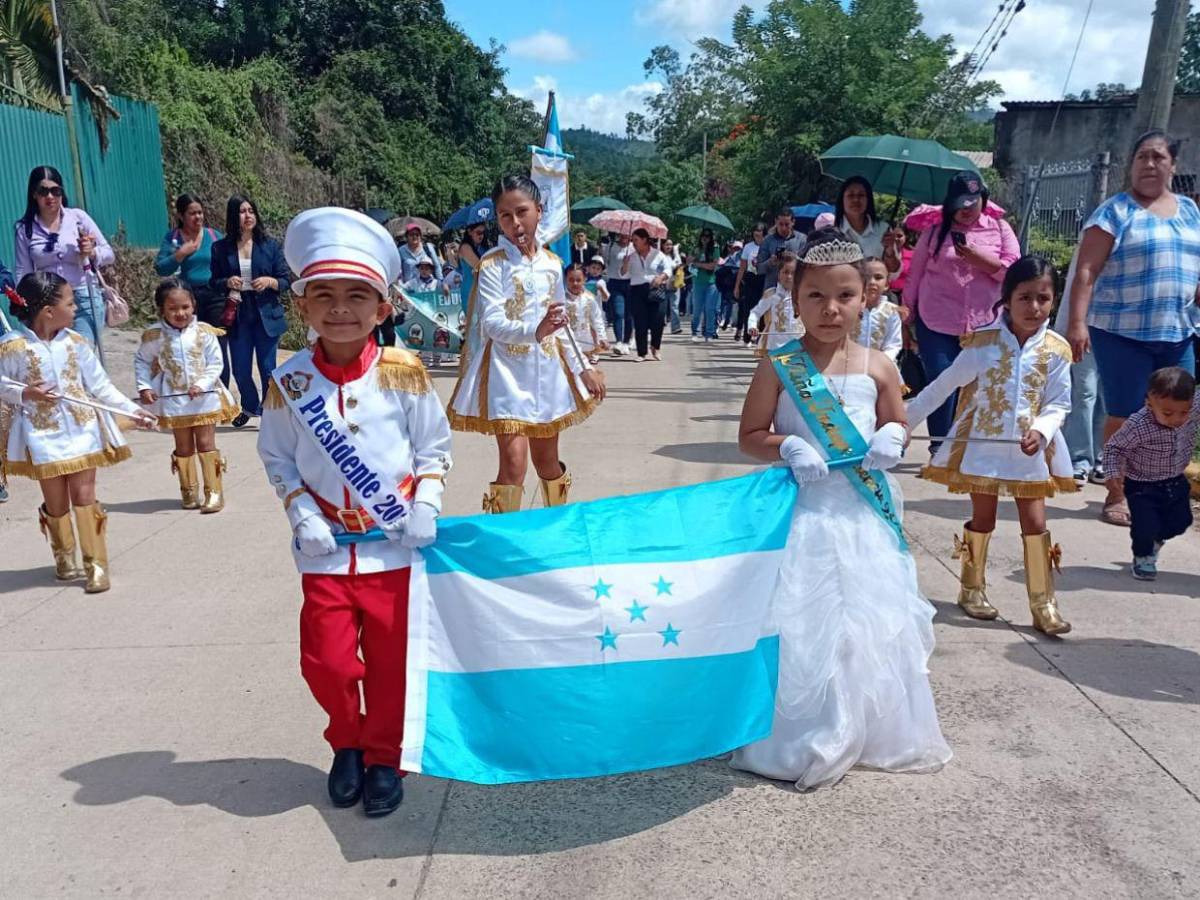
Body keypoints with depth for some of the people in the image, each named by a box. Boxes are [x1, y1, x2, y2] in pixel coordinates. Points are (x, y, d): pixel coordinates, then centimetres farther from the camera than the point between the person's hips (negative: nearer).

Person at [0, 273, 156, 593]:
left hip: (81, 430, 2)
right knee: (56, 501, 9)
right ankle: (64, 559, 31)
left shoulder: (75, 342, 0)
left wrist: (132, 410, 0)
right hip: (42, 434, -1)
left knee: (84, 496, 1)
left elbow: (100, 385, 4)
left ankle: (96, 565, 8)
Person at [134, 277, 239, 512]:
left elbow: (215, 363, -5)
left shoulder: (204, 332, -9)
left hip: (204, 398, -1)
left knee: (206, 444, 2)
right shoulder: (154, 337, -6)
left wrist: (202, 385, -18)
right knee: (184, 446, 12)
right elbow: (141, 362, 8)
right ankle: (189, 492, 24)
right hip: (174, 400, 1)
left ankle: (214, 493, 8)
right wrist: (144, 387, -3)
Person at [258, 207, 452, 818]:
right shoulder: (289, 381, -3)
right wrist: (302, 514, -6)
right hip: (326, 549, 1)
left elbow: (434, 447, 2)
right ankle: (347, 742, 32)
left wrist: (426, 507, -10)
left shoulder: (403, 372, -6)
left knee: (391, 658, 7)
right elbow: (276, 457, 6)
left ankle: (384, 756, 29)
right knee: (327, 659, 2)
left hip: (396, 547, -1)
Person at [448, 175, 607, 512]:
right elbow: (491, 322, -18)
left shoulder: (552, 263, 9)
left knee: (546, 460, 16)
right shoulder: (493, 264, -7)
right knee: (514, 462, -12)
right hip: (507, 370, -5)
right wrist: (534, 331, -34)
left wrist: (583, 367, 16)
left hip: (547, 369, 5)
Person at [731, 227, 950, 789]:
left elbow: (895, 424, 15)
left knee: (871, 619, 8)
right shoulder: (778, 367, -5)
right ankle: (799, 739, 15)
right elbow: (749, 436, -2)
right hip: (802, 510, -3)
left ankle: (874, 731, 29)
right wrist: (787, 447, -20)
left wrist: (891, 439, -7)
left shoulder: (878, 368, 3)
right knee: (799, 621, -1)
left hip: (863, 511, 3)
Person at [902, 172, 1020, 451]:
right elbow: (915, 274, 8)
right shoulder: (935, 231, 6)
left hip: (983, 326, 1)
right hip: (936, 325, -1)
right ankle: (940, 449, 6)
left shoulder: (999, 228, 8)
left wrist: (979, 257, -14)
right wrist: (907, 314, 7)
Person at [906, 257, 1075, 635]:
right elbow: (942, 387, -2)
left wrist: (1040, 431, -19)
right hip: (982, 444, -1)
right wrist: (903, 421, -1)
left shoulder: (1056, 350, -3)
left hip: (1030, 448, 2)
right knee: (982, 519, 10)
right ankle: (973, 588, 28)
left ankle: (1043, 603, 11)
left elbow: (1059, 404, 1)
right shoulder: (983, 343, -8)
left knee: (1035, 522, 3)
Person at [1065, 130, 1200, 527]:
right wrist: (1078, 322, -19)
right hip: (1122, 333, -5)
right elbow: (1087, 271, -9)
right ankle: (1116, 496, 11)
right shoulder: (1115, 211, -2)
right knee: (1124, 418, -2)